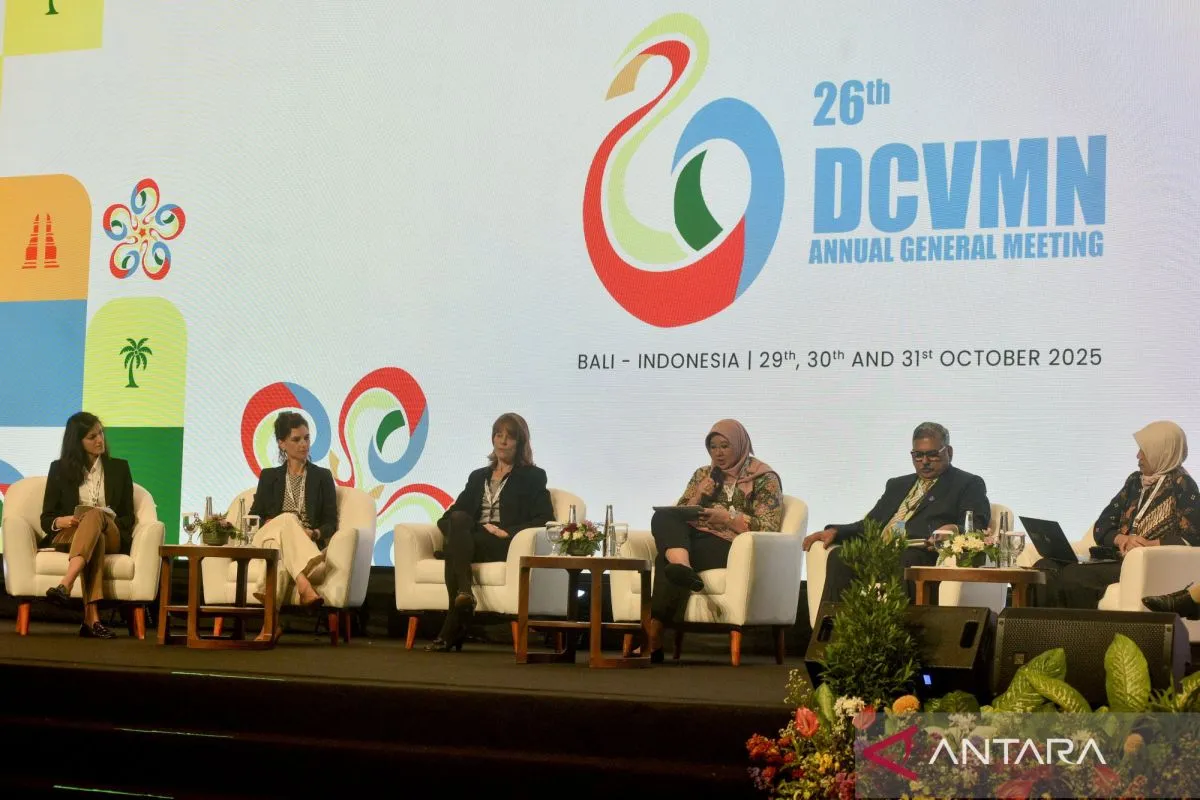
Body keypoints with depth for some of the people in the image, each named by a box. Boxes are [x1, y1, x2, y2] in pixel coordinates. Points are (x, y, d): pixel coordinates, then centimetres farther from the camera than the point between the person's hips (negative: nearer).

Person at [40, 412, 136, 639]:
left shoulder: (119, 468, 17)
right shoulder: (60, 469, 14)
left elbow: (127, 518, 13)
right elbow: (46, 519, 10)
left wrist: (105, 519, -10)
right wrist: (59, 522, -15)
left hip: (110, 537, 1)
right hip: (67, 536, -1)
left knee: (95, 514, -37)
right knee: (94, 540, -40)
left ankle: (65, 585, -58)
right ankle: (91, 618, -57)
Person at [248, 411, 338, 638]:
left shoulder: (322, 477, 19)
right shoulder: (269, 477, 22)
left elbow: (331, 523, 10)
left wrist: (315, 533, -13)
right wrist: (273, 523, -9)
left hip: (308, 543, 0)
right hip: (268, 540, 0)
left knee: (281, 553, -41)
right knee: (287, 519, -39)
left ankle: (271, 618, -58)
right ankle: (305, 585, -63)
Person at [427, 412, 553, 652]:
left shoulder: (533, 476, 16)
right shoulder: (478, 476, 30)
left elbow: (545, 518, 2)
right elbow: (455, 511, 20)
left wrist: (507, 532, -12)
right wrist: (454, 524, -6)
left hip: (505, 543, -4)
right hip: (469, 539, 4)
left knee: (454, 550, -34)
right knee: (458, 520, -34)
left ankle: (451, 631, -38)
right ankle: (464, 590, -49)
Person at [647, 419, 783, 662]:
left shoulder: (764, 479, 6)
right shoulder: (703, 475, 23)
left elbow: (768, 529, -6)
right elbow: (677, 516, 17)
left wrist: (727, 518, -17)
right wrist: (699, 495, -1)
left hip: (732, 548, -5)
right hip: (694, 540, 5)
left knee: (667, 561, -34)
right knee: (662, 517, -29)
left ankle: (653, 639, -43)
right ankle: (681, 568, -57)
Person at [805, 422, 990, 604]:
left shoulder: (968, 484, 16)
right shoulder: (898, 485, 33)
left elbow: (977, 526, 0)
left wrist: (955, 530, -24)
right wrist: (835, 531, 7)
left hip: (922, 553, -5)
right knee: (839, 556, -26)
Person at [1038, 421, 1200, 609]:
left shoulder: (1181, 485, 0)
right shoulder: (1135, 481, 20)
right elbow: (1101, 527, 15)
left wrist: (1149, 545, -18)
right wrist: (1122, 539, -7)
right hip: (1117, 560, 7)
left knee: (1073, 575, -31)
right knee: (1046, 568, -18)